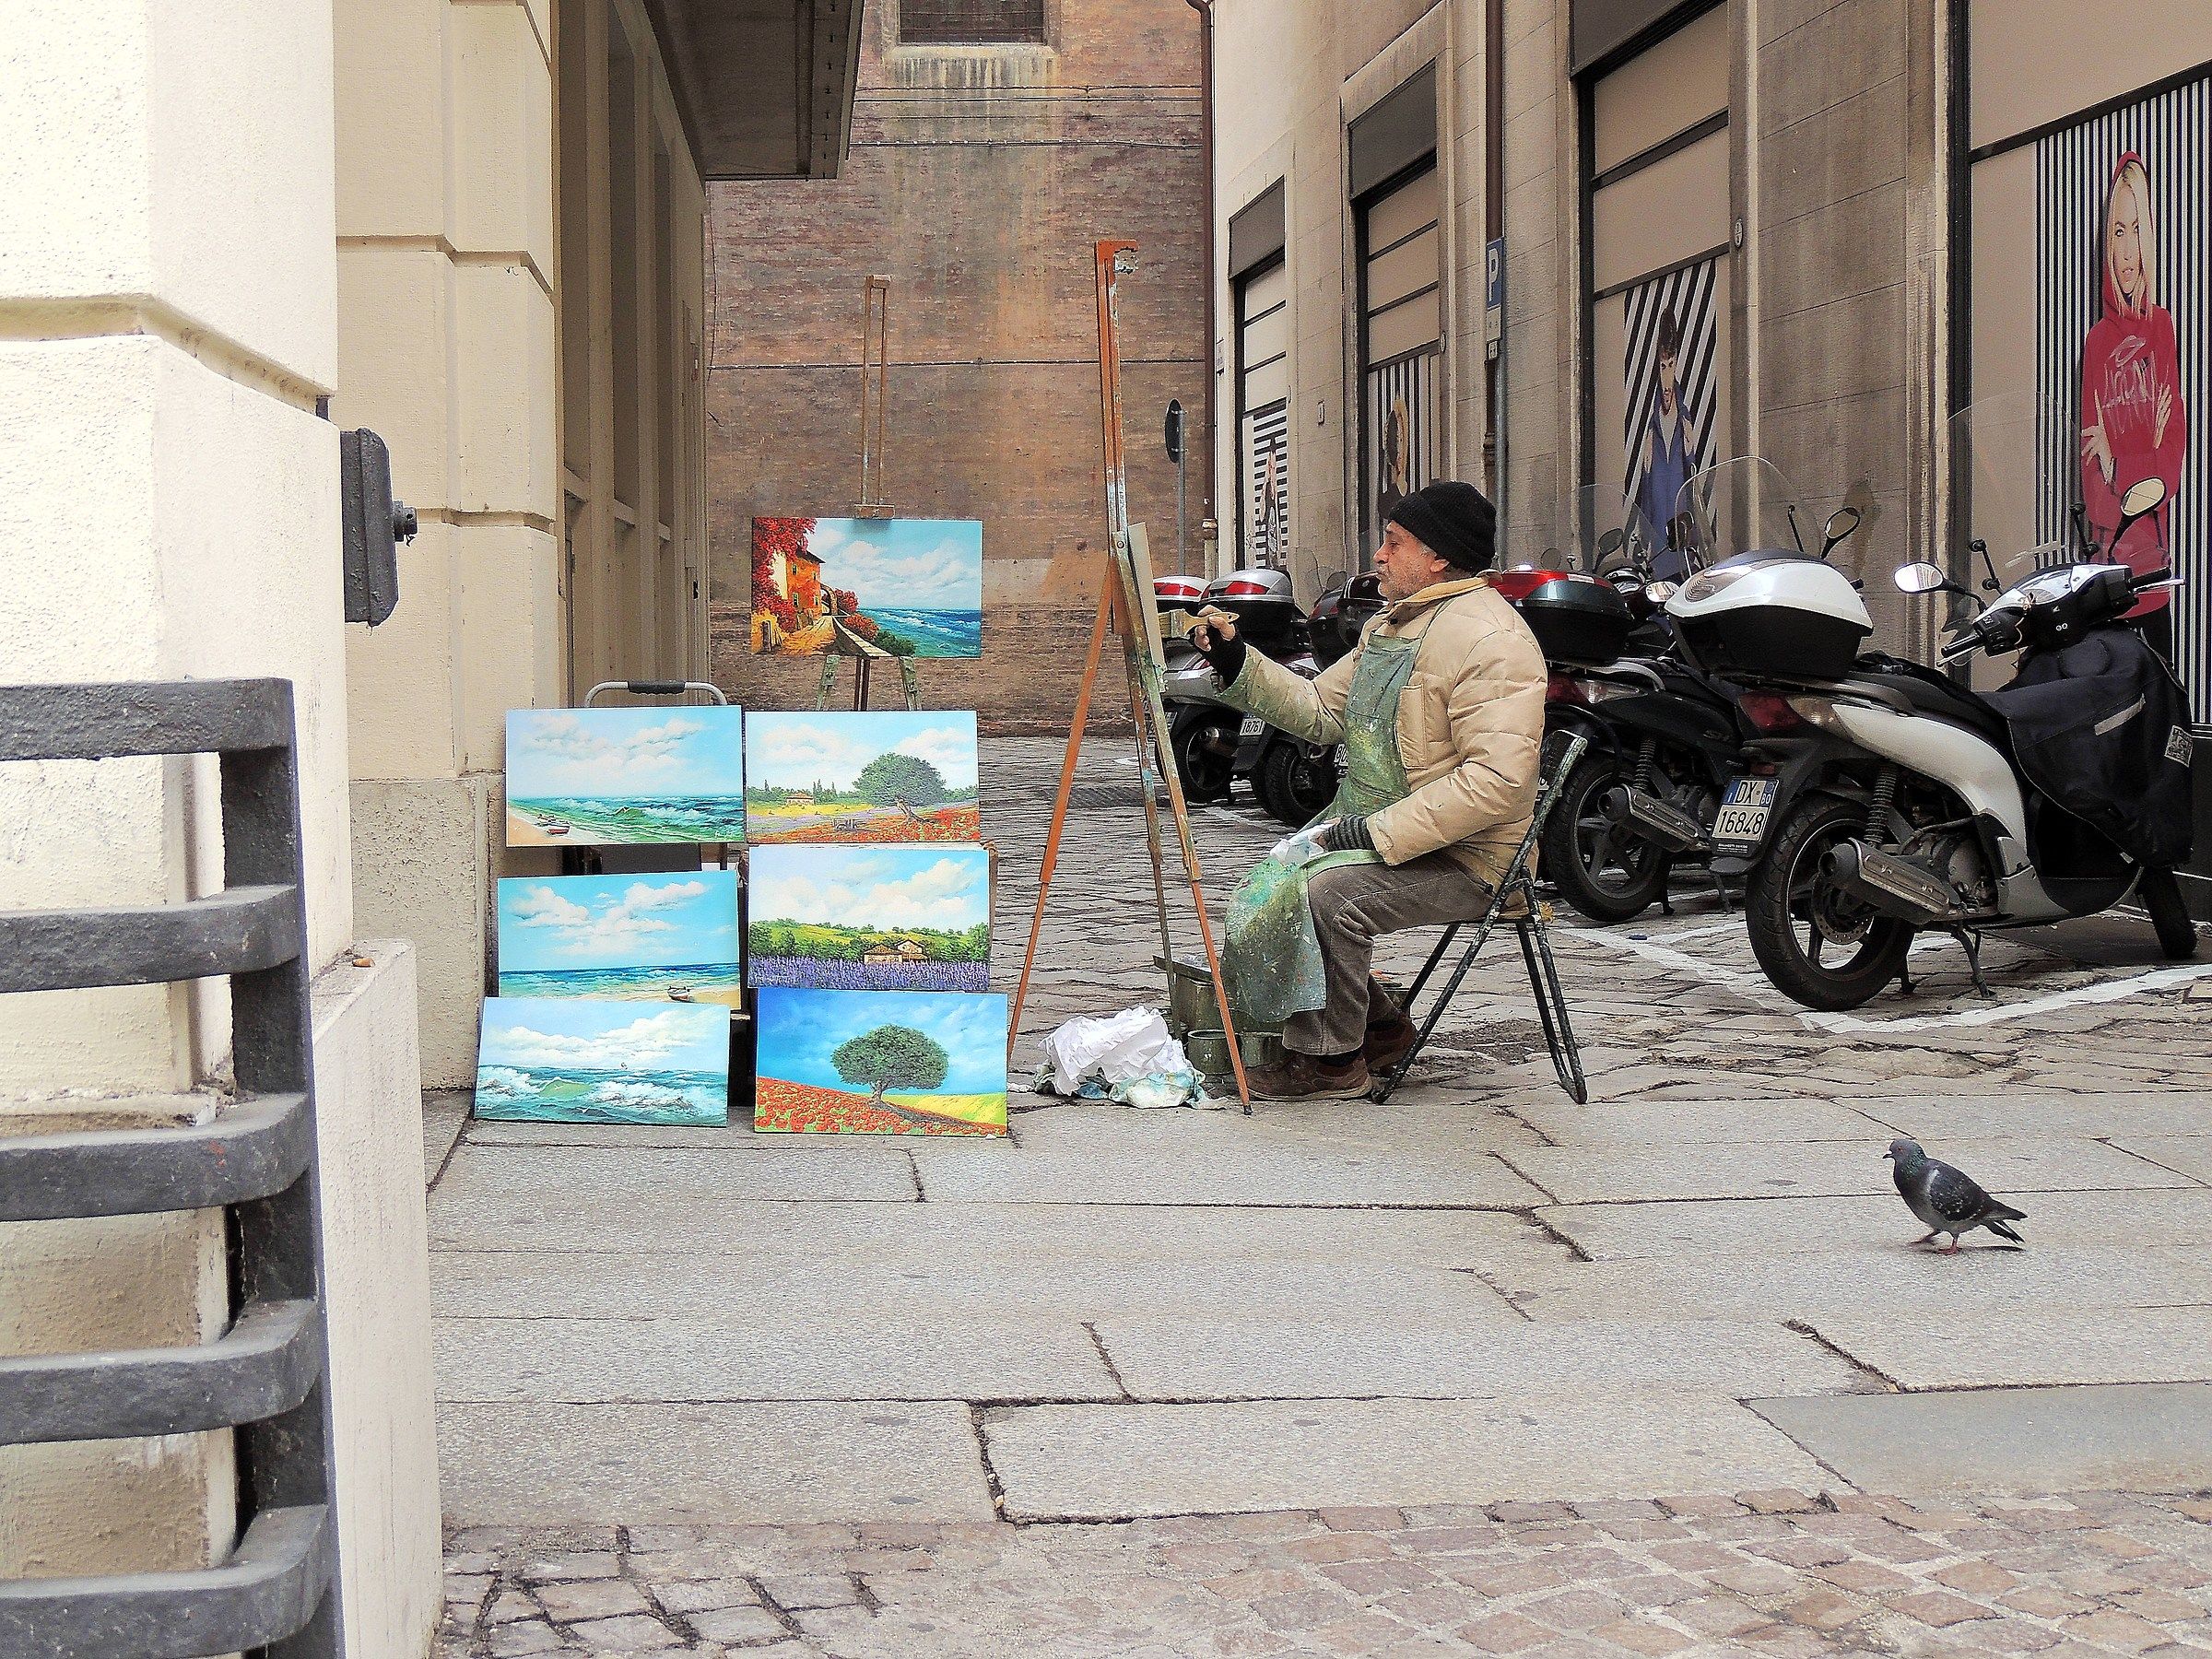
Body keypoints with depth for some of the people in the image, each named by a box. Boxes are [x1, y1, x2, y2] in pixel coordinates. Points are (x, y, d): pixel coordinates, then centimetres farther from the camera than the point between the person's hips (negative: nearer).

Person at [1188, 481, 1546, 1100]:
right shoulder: (1391, 623, 15)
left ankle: (1330, 1059, -10)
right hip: (1366, 827, 10)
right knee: (1262, 895, 1)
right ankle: (1376, 1026, 15)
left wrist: (1378, 833, -27)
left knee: (1328, 895, -30)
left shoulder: (1491, 640, -19)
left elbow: (1497, 779, -28)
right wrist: (1235, 660, 5)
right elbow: (1320, 711, 18)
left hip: (1458, 856, -10)